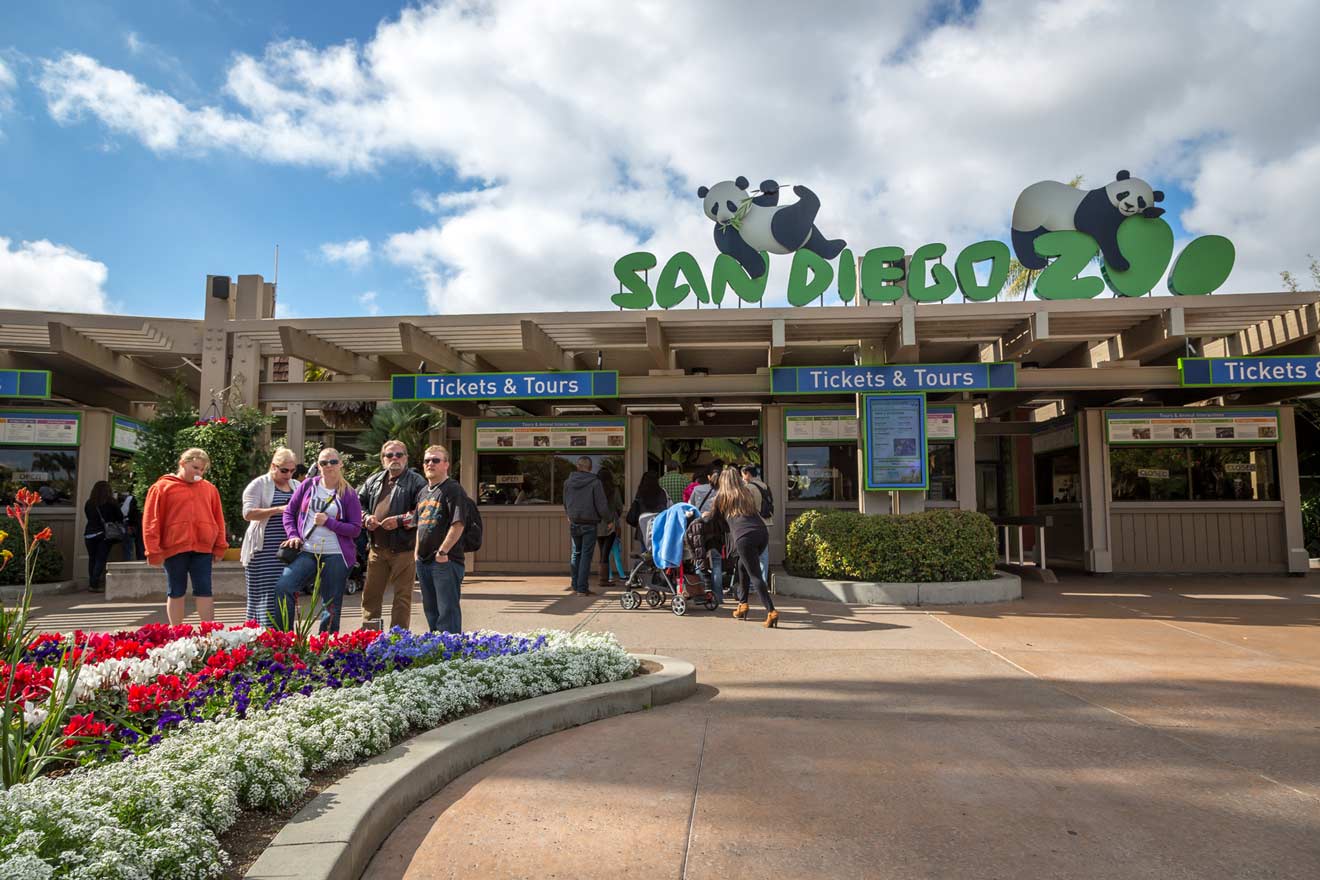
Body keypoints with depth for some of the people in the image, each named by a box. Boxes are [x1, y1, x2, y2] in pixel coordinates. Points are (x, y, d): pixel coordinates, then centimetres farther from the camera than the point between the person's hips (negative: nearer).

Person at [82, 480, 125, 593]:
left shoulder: (88, 503, 1)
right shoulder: (111, 503, -7)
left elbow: (89, 517, 10)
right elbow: (120, 517, 1)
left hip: (90, 534, 3)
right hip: (105, 534, -3)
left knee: (92, 559, 13)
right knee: (101, 559, 0)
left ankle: (92, 583, 17)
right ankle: (95, 584, -5)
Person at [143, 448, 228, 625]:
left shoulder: (209, 489, 10)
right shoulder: (162, 487, 2)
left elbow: (218, 519, 11)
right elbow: (152, 521, -1)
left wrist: (220, 546, 7)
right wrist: (154, 550, -5)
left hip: (203, 548, 2)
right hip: (174, 548, -2)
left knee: (204, 591, 1)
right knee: (176, 593, 8)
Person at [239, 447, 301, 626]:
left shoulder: (297, 486, 17)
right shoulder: (259, 485, 0)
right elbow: (248, 513, -10)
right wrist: (279, 509, -19)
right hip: (265, 550, -5)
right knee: (267, 593, -7)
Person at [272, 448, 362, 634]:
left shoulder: (349, 494, 0)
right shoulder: (308, 485, 6)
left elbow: (356, 529, -3)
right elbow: (289, 512, 13)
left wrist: (328, 522, -14)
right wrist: (293, 535, -2)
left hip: (335, 555, -1)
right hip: (306, 552, 2)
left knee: (331, 604, 5)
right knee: (282, 587, -19)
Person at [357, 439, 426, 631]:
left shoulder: (416, 481, -4)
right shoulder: (373, 481, 16)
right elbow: (359, 503, 21)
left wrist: (401, 520, -19)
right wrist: (366, 517, 2)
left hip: (404, 548, -6)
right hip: (377, 548, 6)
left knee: (402, 596, 1)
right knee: (371, 594, 12)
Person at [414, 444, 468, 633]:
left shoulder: (453, 489, -9)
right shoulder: (423, 492, 17)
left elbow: (458, 524, -18)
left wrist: (443, 551, -20)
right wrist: (417, 551, 15)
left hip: (446, 560, -9)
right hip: (424, 560, 9)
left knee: (448, 611, -6)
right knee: (430, 610, 16)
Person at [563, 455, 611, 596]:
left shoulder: (568, 482, 3)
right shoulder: (595, 482, -11)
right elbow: (602, 505, -11)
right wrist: (608, 520, 4)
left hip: (574, 523, 4)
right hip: (589, 523, -4)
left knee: (575, 553, 18)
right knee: (586, 555, 1)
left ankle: (575, 584, 22)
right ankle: (582, 588, 1)